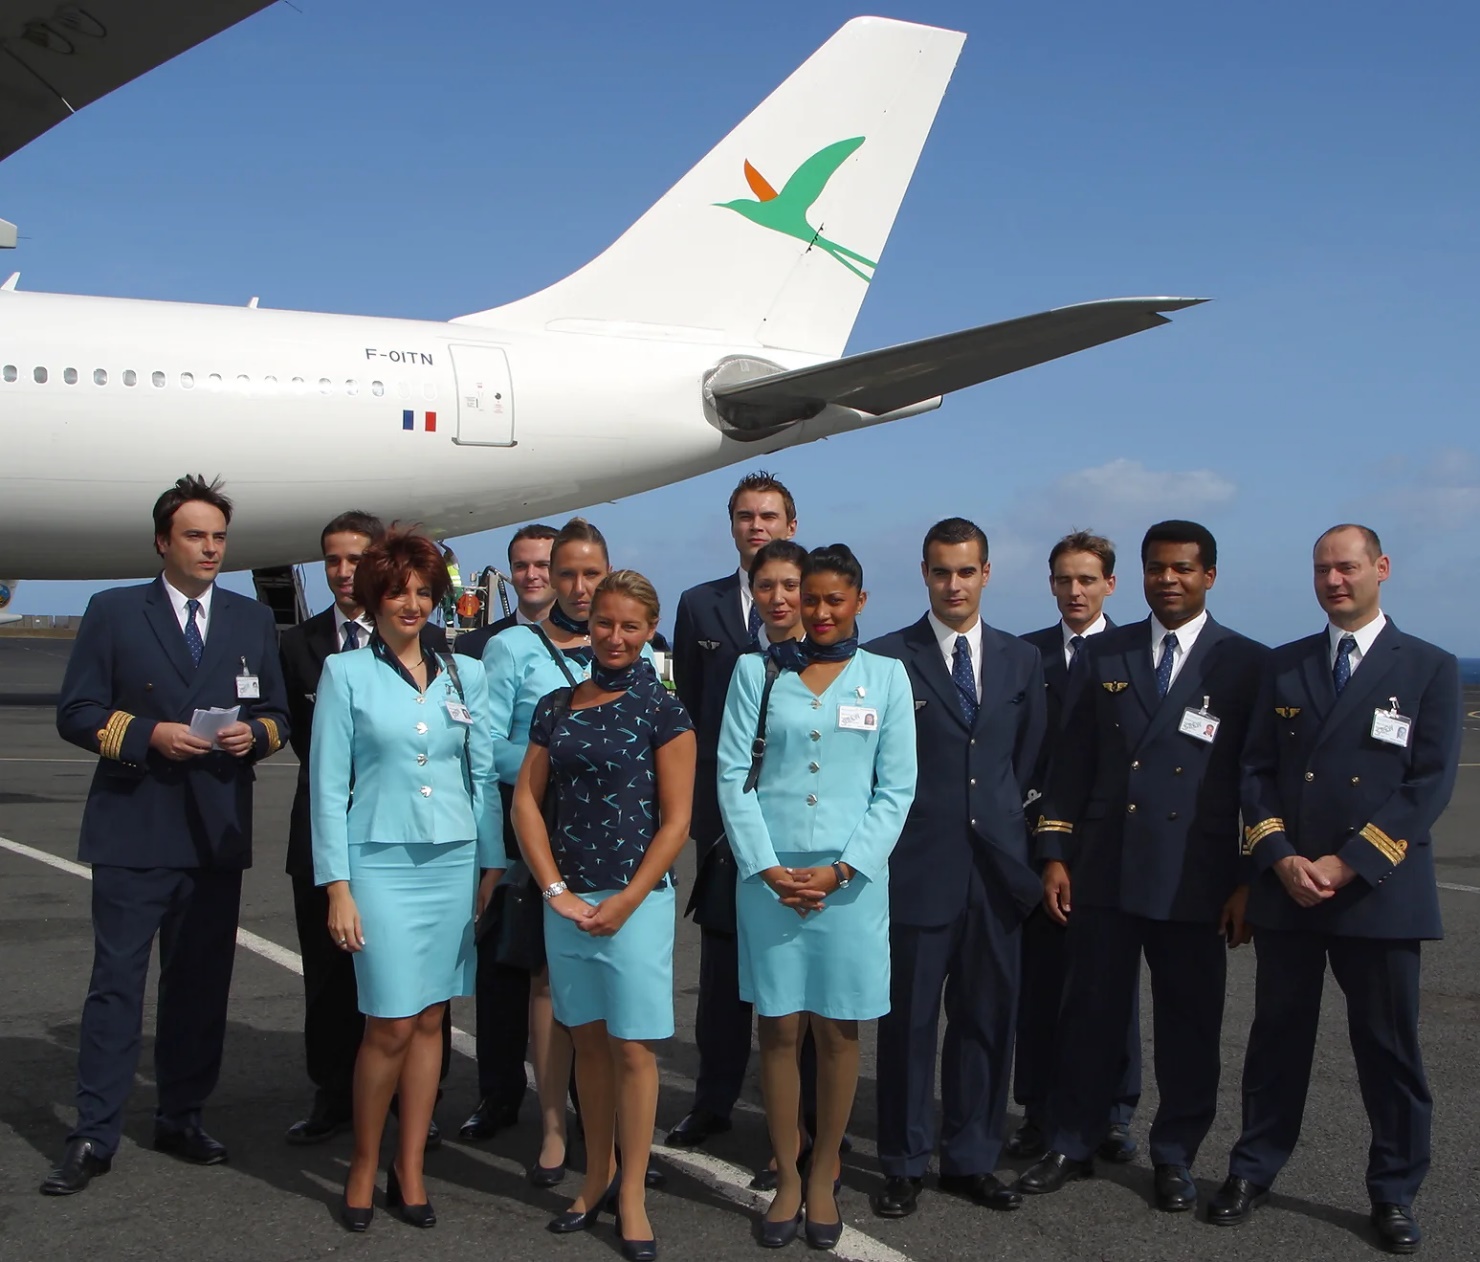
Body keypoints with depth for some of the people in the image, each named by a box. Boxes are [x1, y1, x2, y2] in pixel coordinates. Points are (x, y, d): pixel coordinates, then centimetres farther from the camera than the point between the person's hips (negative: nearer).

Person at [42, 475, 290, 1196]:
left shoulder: (253, 621, 12)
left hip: (218, 834, 3)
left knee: (202, 985, 10)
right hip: (134, 833, -3)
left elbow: (277, 713, 14)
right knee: (116, 982, -2)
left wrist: (254, 733, -8)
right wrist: (148, 735, -16)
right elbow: (76, 712, -1)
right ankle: (93, 1137, 4)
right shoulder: (113, 613, 2)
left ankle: (182, 1120, 23)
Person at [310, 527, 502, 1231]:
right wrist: (337, 887, -7)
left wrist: (492, 866, 5)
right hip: (381, 862, -3)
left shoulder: (463, 678, 8)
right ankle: (363, 1167, 13)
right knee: (390, 1026, -6)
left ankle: (409, 1171, 17)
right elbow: (327, 784, -3)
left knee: (430, 1020, 6)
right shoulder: (346, 673, -1)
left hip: (453, 863, 3)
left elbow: (482, 775, 11)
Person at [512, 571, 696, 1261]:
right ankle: (597, 1175, 25)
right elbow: (526, 800, 5)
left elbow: (675, 821, -7)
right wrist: (556, 890, -5)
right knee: (587, 1042, 12)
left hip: (636, 900, -4)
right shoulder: (555, 707, 7)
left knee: (632, 1047, 1)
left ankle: (632, 1193, 11)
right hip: (565, 900, 4)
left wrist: (624, 903, -12)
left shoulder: (663, 712, -5)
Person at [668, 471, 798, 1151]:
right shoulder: (699, 605, 11)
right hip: (723, 808, 2)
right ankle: (712, 1102, 20)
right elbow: (686, 707, 11)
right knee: (722, 966, 9)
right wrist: (697, 799, 6)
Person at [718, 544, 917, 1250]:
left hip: (851, 880, 0)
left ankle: (823, 1178, 19)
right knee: (779, 1029, 4)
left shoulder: (886, 677, 5)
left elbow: (897, 789, 2)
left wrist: (840, 871, -7)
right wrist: (768, 868, -8)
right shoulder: (758, 671, 5)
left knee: (839, 1031, 5)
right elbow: (732, 775, 2)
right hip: (768, 876, 0)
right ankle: (786, 1178, 15)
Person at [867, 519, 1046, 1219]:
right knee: (908, 1021, 4)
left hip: (997, 868, 4)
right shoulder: (888, 658, -2)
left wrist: (1005, 821, 7)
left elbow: (1031, 758, 14)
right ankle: (904, 1165, 16)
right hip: (917, 868, -3)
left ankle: (971, 1160, 23)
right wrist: (883, 842, -2)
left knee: (987, 1020, 10)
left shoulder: (1021, 659, 10)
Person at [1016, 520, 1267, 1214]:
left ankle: (1175, 1157, 24)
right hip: (1105, 871, 2)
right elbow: (1072, 762, 8)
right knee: (1091, 1013, 9)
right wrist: (1055, 856, 3)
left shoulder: (1247, 664, 0)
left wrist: (1250, 881, -4)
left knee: (1188, 1025, 8)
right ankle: (1073, 1144, 24)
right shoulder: (1103, 655, 8)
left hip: (1195, 882, -2)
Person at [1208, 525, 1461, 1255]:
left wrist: (1348, 864, -14)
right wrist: (1280, 858, -9)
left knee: (1388, 1048, 5)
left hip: (1378, 889, -2)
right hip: (1284, 887, 2)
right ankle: (1253, 1171, 23)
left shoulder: (1429, 669, 1)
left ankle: (1394, 1194, 19)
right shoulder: (1284, 666, 10)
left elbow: (1430, 783, -7)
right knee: (1278, 1037, 11)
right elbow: (1256, 770, 6)